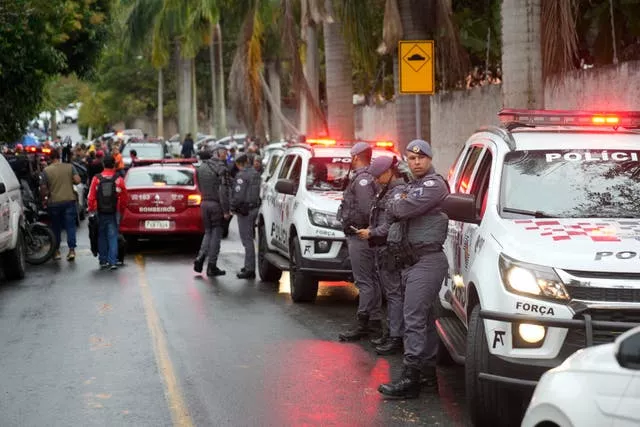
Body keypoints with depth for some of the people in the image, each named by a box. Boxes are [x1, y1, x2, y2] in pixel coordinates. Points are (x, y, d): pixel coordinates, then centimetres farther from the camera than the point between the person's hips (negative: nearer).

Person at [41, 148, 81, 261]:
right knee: (70, 226, 3)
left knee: (56, 227, 12)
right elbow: (77, 180, -9)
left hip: (53, 202, 0)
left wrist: (47, 193, 15)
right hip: (69, 200, 0)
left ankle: (56, 251, 18)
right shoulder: (69, 167, -1)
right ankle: (72, 249, -7)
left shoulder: (46, 170, -5)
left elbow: (43, 189, -6)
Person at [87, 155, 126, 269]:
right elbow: (124, 197, 1)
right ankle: (112, 261, -6)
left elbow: (91, 197, -3)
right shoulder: (119, 179, -5)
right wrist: (121, 208, 16)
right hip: (113, 213, -1)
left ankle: (103, 261, 14)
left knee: (101, 237, 12)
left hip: (100, 213, 1)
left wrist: (91, 209, 10)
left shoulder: (96, 179, -3)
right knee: (113, 237, 2)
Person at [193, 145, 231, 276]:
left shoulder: (201, 168, 11)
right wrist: (226, 210, -16)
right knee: (216, 234, 2)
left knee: (208, 232, 17)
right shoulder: (221, 168, -12)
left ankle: (200, 259, 0)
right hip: (217, 204, -6)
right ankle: (212, 267, 4)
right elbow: (224, 191, -17)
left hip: (204, 203, 6)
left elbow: (200, 188, 14)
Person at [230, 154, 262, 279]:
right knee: (249, 238, 18)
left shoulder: (242, 175, -14)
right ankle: (249, 265, 26)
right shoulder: (256, 174, 12)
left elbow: (238, 195, -19)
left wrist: (233, 208, -6)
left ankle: (250, 269, -6)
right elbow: (260, 193, 15)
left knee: (247, 240, -6)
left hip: (245, 211, -9)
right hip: (254, 208, 9)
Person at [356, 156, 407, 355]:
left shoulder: (399, 192, -15)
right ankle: (391, 331, 23)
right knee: (389, 292, 15)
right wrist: (371, 231, 11)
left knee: (394, 293, -8)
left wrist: (371, 233, -14)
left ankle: (396, 338, -7)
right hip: (382, 249, 10)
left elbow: (393, 225, -20)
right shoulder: (388, 191, 17)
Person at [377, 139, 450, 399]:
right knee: (424, 319, 13)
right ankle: (428, 373, 20)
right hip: (411, 261, 10)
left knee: (414, 318, -14)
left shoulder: (434, 185, -9)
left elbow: (404, 209, -18)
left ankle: (410, 379, -16)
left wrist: (395, 204, 3)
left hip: (427, 259, -10)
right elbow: (396, 214, 19)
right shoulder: (412, 186, 23)